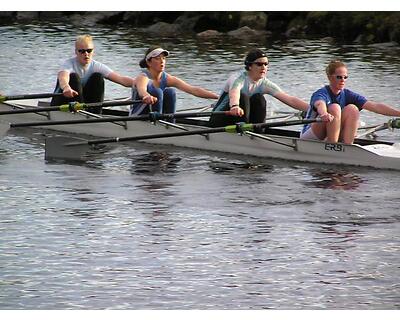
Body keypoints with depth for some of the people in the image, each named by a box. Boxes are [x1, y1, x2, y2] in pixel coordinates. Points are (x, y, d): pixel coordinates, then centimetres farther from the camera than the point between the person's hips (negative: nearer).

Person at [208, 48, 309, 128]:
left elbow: (290, 100, -15)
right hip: (219, 122, -5)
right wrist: (235, 107, -70)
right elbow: (234, 93, -46)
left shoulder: (265, 84, -5)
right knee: (242, 98, -29)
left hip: (241, 120, 5)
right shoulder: (238, 78, -21)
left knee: (259, 99, -18)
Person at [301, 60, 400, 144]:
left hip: (333, 137, 5)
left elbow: (375, 106, -13)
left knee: (352, 109, -18)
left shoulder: (348, 95, -1)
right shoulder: (320, 94, -15)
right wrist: (324, 114, -67)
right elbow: (320, 105, -42)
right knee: (334, 108, -28)